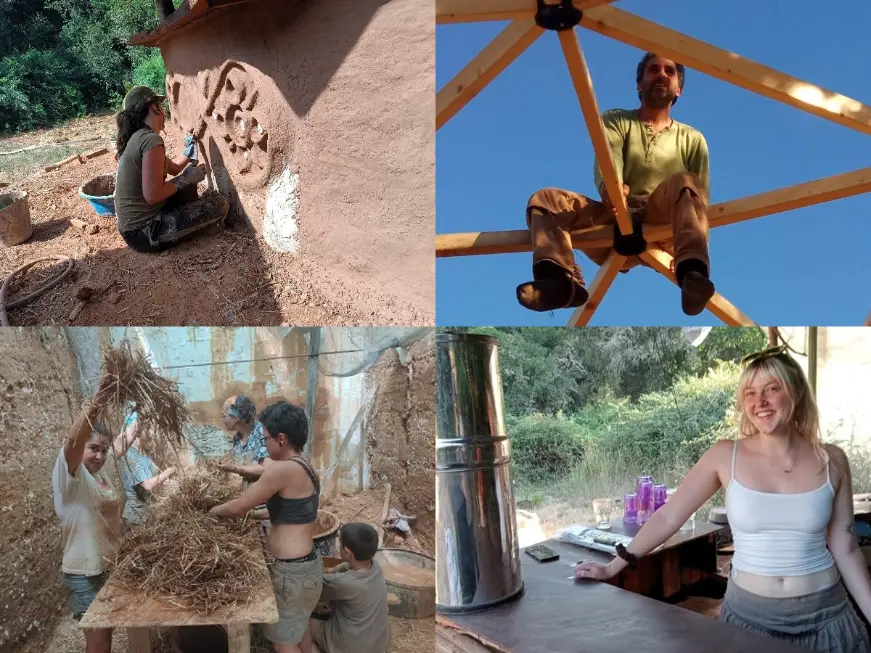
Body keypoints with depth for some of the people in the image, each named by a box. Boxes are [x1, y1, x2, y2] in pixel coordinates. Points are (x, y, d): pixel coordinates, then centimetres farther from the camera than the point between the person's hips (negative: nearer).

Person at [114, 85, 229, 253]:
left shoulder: (138, 137, 9)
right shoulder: (151, 140, -21)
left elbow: (173, 168, 23)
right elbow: (152, 195, -27)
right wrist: (185, 179, -14)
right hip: (144, 231, -10)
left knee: (188, 179, 21)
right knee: (219, 204, -7)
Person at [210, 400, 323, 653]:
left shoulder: (282, 469, -22)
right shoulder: (304, 467, 7)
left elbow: (239, 507, -14)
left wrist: (213, 511, 4)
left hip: (292, 571, -9)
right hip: (306, 564, 9)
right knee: (300, 626, 27)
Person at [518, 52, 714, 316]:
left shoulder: (692, 139, 19)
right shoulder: (616, 121, 16)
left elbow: (699, 198, 9)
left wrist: (679, 235, -15)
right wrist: (610, 188, -32)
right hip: (614, 224, 1)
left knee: (685, 182, -30)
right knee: (545, 199, -20)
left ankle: (692, 273, -54)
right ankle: (564, 281, -46)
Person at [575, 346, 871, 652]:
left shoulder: (831, 461, -4)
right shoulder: (725, 456, -9)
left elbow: (845, 549, 3)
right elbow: (668, 517, -5)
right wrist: (612, 567, -4)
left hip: (824, 615, 1)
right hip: (749, 612, -1)